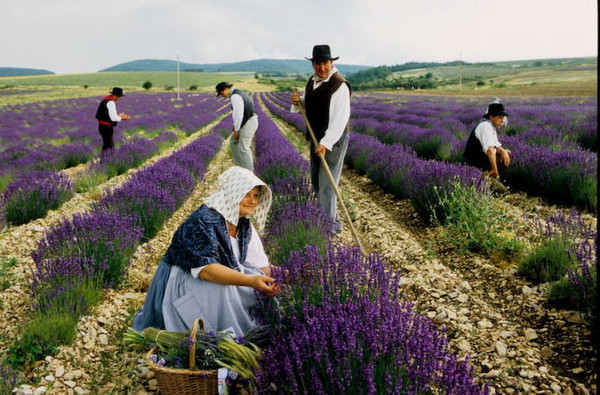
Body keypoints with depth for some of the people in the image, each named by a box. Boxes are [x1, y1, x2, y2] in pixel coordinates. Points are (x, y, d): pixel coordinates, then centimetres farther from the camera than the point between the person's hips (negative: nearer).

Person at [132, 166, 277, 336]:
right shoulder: (204, 220, -27)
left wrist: (267, 282, -26)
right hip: (182, 282, -8)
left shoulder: (244, 226, -2)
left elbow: (262, 264, -3)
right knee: (222, 288, -34)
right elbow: (205, 269, -37)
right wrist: (250, 281, -46)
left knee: (261, 280, -10)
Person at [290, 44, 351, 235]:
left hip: (333, 140, -9)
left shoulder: (339, 85, -20)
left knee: (326, 183, -6)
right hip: (316, 138, 9)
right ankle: (330, 218, 33)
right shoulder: (312, 81, 7)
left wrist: (326, 143, -37)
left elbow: (340, 118, -28)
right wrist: (298, 101, -4)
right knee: (316, 181, 17)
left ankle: (331, 225, 7)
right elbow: (308, 105, 19)